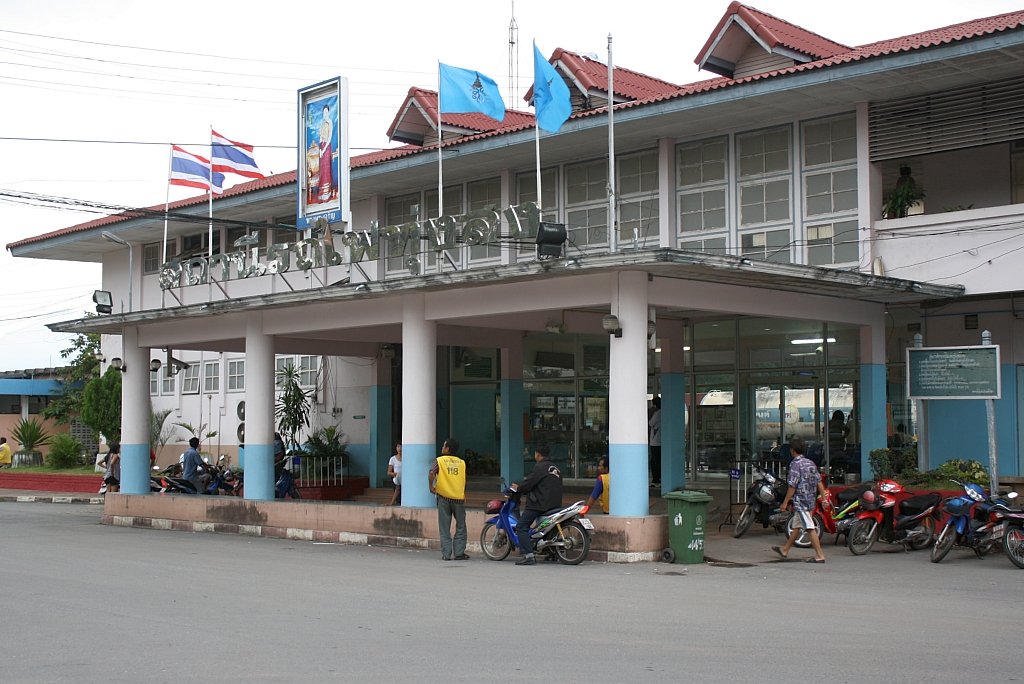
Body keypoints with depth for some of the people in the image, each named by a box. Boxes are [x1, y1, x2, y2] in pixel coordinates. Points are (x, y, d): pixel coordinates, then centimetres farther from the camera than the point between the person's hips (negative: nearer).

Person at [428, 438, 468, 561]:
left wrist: (431, 486, -7)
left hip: (444, 497, -1)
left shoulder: (439, 460, -2)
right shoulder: (462, 462, 7)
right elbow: (464, 481, 10)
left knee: (445, 528, 5)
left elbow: (432, 473, -19)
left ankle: (446, 554, 3)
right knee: (461, 527, 11)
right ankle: (459, 553, 7)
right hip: (459, 498, 1)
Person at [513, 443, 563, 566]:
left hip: (540, 504, -9)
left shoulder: (540, 467, -9)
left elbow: (529, 483, -11)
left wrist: (518, 489, 8)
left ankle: (528, 555, -18)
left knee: (521, 527, -8)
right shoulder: (556, 468, 19)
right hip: (555, 504, 9)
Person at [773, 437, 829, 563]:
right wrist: (824, 499, 10)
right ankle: (785, 550, 31)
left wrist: (785, 502, -11)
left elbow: (793, 486, -16)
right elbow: (819, 482, 8)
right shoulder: (811, 463, 10)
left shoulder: (796, 464, -13)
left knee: (810, 528, -9)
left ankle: (820, 555, -12)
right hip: (810, 501, 9)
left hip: (800, 501, -9)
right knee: (797, 526, 18)